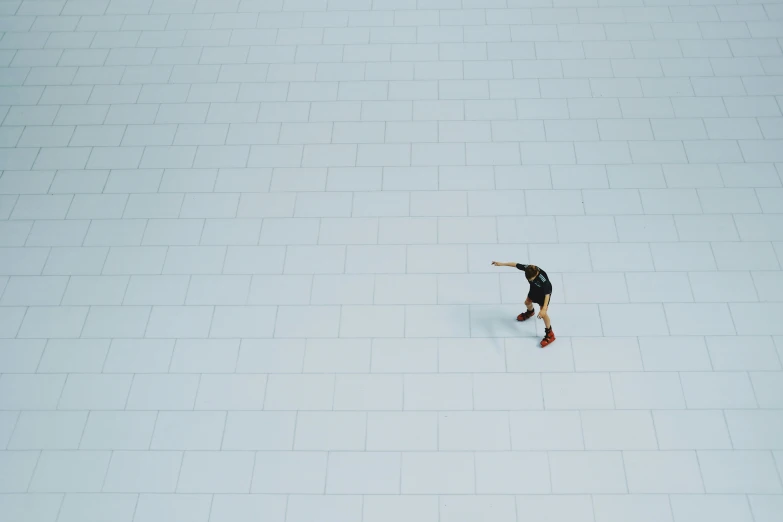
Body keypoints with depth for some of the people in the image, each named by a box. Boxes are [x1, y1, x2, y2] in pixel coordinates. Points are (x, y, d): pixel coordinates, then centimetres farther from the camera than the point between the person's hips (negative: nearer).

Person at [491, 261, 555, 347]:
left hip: (544, 293, -6)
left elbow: (547, 294, -42)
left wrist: (544, 309, -49)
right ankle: (530, 313, 67)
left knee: (543, 314, -2)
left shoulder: (543, 280, -45)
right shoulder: (528, 268, -33)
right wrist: (502, 264, -12)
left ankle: (549, 334, 19)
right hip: (534, 289, 6)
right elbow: (516, 264, -17)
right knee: (527, 302, 29)